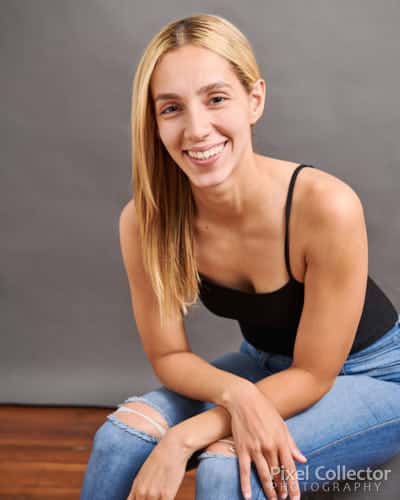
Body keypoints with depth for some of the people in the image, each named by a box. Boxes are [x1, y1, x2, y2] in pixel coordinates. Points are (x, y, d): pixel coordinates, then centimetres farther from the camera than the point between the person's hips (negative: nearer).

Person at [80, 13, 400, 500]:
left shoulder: (326, 206, -32)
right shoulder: (143, 221, -20)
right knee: (122, 434, -18)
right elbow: (167, 355, -9)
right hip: (263, 366, 4)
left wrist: (183, 440, -30)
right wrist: (235, 393, -30)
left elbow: (314, 374, -22)